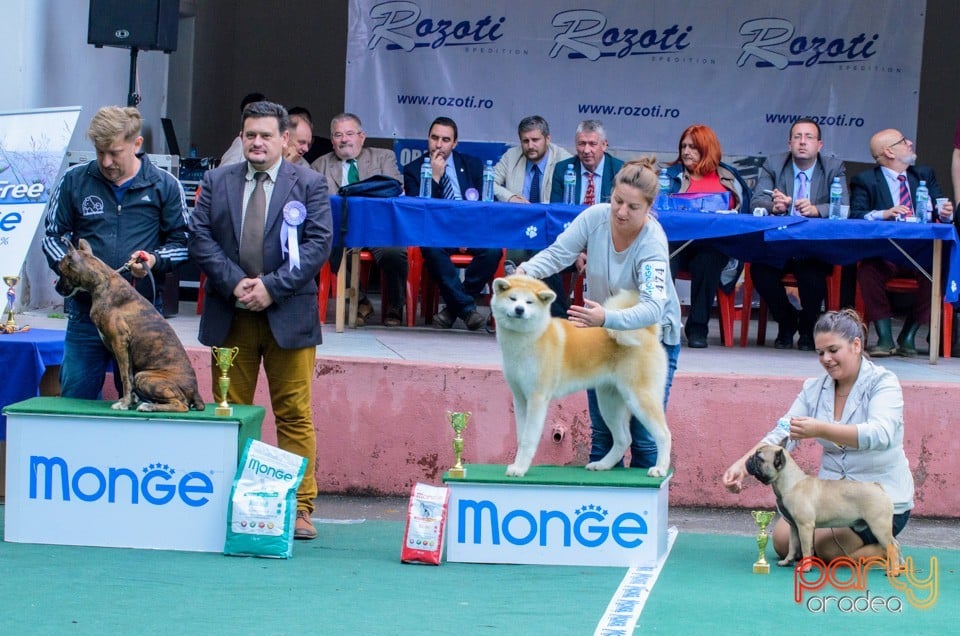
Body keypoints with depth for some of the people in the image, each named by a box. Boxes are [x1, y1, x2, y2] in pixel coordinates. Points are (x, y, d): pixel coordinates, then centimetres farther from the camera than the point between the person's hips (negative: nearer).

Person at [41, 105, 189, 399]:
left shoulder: (164, 185, 4)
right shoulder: (74, 181, 5)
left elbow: (182, 242, 8)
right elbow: (52, 234, 11)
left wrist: (154, 261, -12)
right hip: (85, 311, 1)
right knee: (76, 398, 3)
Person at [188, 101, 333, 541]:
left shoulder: (309, 185, 3)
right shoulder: (216, 183, 10)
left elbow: (318, 244, -5)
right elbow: (200, 239, 2)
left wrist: (271, 287, -13)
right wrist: (235, 283, -12)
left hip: (288, 317, -2)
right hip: (230, 317, 2)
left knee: (294, 415, -2)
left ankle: (299, 508, 1)